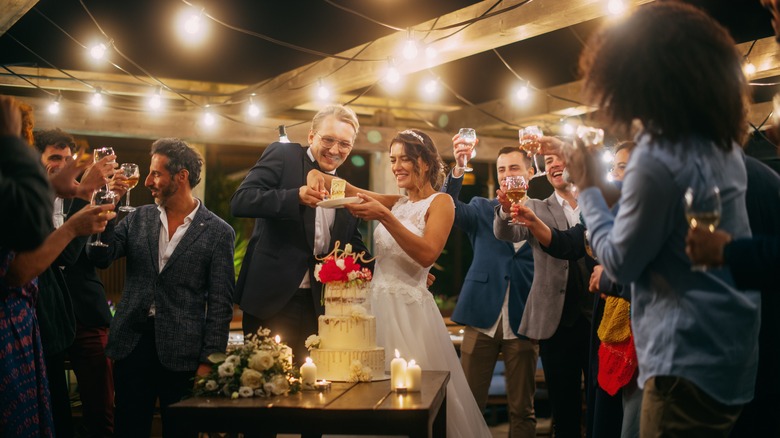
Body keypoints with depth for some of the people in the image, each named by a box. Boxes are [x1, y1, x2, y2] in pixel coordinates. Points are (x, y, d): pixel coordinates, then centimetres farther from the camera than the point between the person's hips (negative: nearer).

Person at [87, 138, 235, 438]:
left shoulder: (218, 232, -4)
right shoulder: (138, 218, 8)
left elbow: (220, 303, -5)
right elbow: (99, 258, -1)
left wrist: (209, 361, -8)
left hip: (181, 355, -3)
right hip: (131, 344, 3)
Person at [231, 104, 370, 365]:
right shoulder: (282, 155, -1)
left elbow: (353, 246, 21)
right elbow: (240, 201, -14)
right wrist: (297, 196, -26)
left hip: (317, 307, 5)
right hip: (271, 298, -4)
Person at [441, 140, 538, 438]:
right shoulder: (482, 209, 8)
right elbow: (450, 207, -12)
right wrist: (458, 169, -27)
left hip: (523, 322, 0)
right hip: (482, 318, 1)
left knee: (522, 410, 8)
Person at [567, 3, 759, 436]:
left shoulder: (658, 159, -21)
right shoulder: (722, 143, 7)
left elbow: (620, 262, -12)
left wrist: (588, 190, -1)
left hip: (689, 359, -9)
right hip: (729, 350, 9)